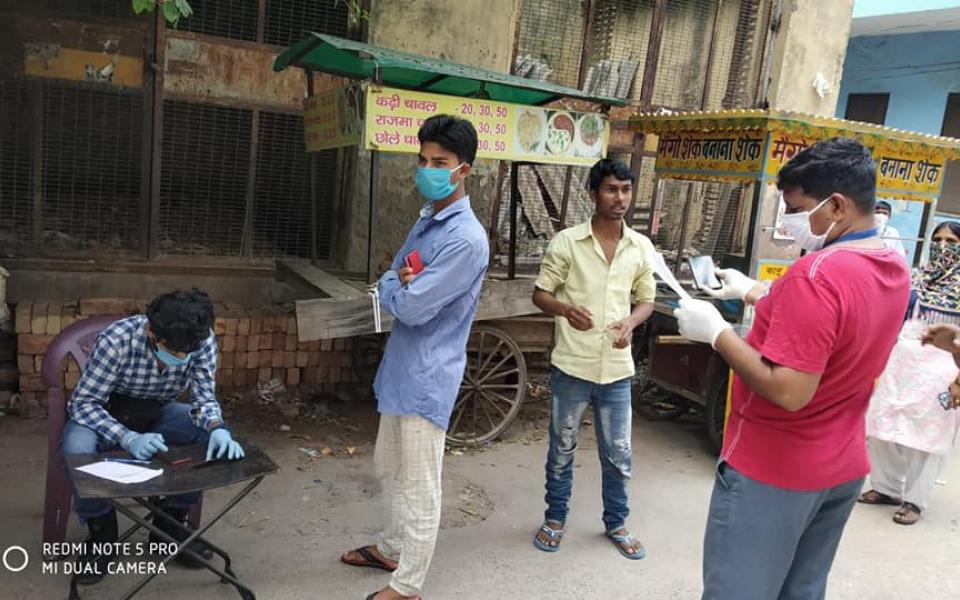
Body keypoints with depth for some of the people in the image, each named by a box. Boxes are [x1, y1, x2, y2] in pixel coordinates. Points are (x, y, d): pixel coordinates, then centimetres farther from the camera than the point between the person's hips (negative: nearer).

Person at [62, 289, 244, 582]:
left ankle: (170, 523, -2)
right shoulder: (116, 340, -33)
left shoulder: (203, 340, -24)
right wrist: (129, 438, -43)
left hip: (158, 412, 3)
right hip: (106, 412, -2)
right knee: (77, 449, -35)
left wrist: (217, 428, -39)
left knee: (216, 438, -22)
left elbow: (204, 396, -17)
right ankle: (101, 531, -7)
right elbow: (84, 403, -28)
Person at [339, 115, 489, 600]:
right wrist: (401, 282, -12)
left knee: (418, 487, 5)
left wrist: (394, 285, -3)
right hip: (402, 367, 10)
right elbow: (389, 286, 11)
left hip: (427, 376, -9)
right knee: (390, 468, 24)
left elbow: (411, 307, -24)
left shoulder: (466, 239, -21)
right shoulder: (426, 220, 9)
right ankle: (391, 548, 44)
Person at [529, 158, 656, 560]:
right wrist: (566, 309, -24)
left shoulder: (641, 248, 3)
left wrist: (631, 323, -10)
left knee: (619, 454, 13)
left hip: (617, 370, 3)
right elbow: (540, 294, -2)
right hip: (571, 367, -2)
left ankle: (616, 523, 33)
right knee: (562, 448, 13)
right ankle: (555, 518, 32)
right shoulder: (566, 242, -6)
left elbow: (646, 300, 12)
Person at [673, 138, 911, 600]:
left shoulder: (817, 272, -25)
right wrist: (756, 293, 18)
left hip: (773, 471, -9)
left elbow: (788, 391, -29)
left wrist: (715, 330, -20)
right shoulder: (894, 269, 4)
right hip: (843, 467, 9)